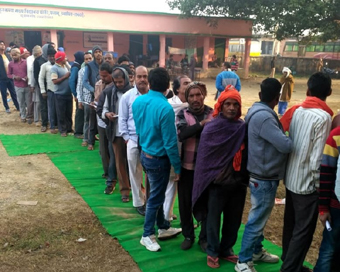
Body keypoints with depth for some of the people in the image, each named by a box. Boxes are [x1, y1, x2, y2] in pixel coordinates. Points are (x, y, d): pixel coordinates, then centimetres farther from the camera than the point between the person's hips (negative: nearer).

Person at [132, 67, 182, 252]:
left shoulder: (138, 101, -4)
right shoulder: (165, 108, -26)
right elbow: (170, 143, -23)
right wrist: (178, 167, -12)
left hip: (145, 154, 8)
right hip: (159, 159, -7)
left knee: (157, 193, 22)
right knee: (155, 198, 9)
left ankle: (163, 228, 38)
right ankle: (147, 235, 25)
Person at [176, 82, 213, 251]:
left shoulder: (213, 114, -1)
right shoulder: (182, 114, -3)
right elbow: (181, 134, -22)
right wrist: (202, 124, -27)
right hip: (187, 165, 0)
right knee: (185, 202, 11)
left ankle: (205, 237, 29)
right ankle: (188, 235, 31)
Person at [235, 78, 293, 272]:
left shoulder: (260, 112, 8)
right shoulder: (263, 116, -25)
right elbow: (285, 145, -26)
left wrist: (286, 138, -5)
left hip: (264, 176, 10)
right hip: (264, 178, -10)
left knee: (261, 218, 22)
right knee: (257, 220, 1)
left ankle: (257, 251, 39)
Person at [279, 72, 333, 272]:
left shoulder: (295, 111, 1)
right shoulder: (323, 117, -17)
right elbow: (317, 157, -21)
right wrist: (318, 184, -9)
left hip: (290, 178, 7)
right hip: (307, 183, -7)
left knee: (291, 224, 21)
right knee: (304, 230, 5)